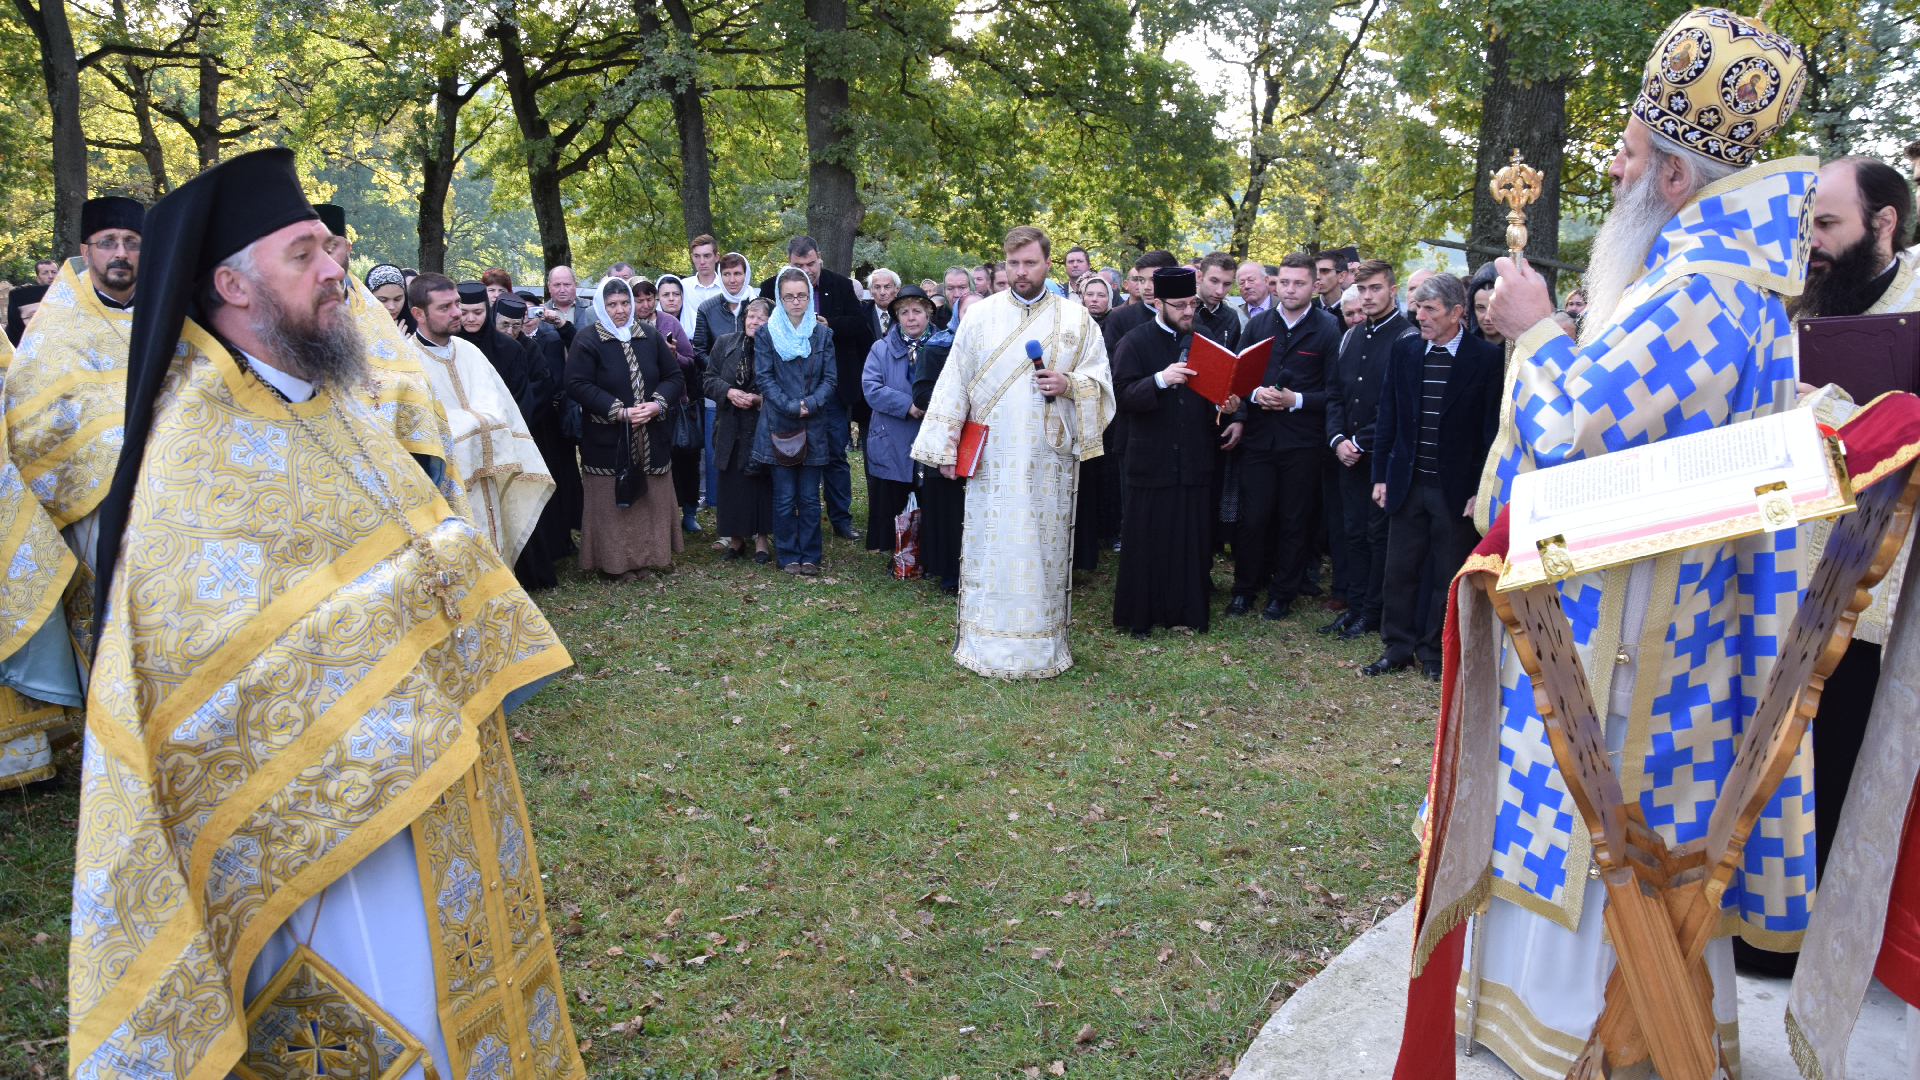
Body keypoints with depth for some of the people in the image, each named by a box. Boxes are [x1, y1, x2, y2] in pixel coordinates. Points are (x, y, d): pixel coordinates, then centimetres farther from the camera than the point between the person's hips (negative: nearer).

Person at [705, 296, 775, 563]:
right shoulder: (725, 343, 6)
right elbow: (709, 380, 7)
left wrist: (759, 398, -17)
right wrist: (729, 392, -11)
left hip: (763, 429, -3)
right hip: (731, 430, 3)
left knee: (762, 483, 3)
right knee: (732, 483, 7)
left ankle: (761, 538, 15)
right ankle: (735, 538, 19)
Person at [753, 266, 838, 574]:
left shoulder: (822, 333, 8)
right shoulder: (766, 334, 1)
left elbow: (830, 377, 4)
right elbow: (764, 378, -4)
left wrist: (810, 404, -13)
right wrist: (791, 407, -15)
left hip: (814, 426, 2)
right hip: (779, 426, -1)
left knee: (810, 497, 5)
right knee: (785, 497, 2)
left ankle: (809, 556, 14)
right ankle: (788, 556, 13)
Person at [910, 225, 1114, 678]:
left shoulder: (1076, 318, 7)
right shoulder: (980, 315, 6)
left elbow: (1101, 378, 8)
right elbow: (955, 382, 5)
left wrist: (1069, 384, -13)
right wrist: (945, 446, -1)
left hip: (1048, 458, 0)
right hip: (991, 458, 0)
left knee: (1044, 548, 3)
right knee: (989, 547, 1)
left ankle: (1043, 645, 13)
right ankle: (984, 644, 11)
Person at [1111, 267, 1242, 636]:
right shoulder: (1136, 341, -2)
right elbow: (1122, 395, -12)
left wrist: (1231, 409, -4)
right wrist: (1160, 380, -26)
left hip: (1196, 457, 4)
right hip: (1152, 459, -3)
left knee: (1193, 539, 6)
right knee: (1147, 540, 2)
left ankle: (1188, 612, 19)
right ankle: (1138, 617, 14)